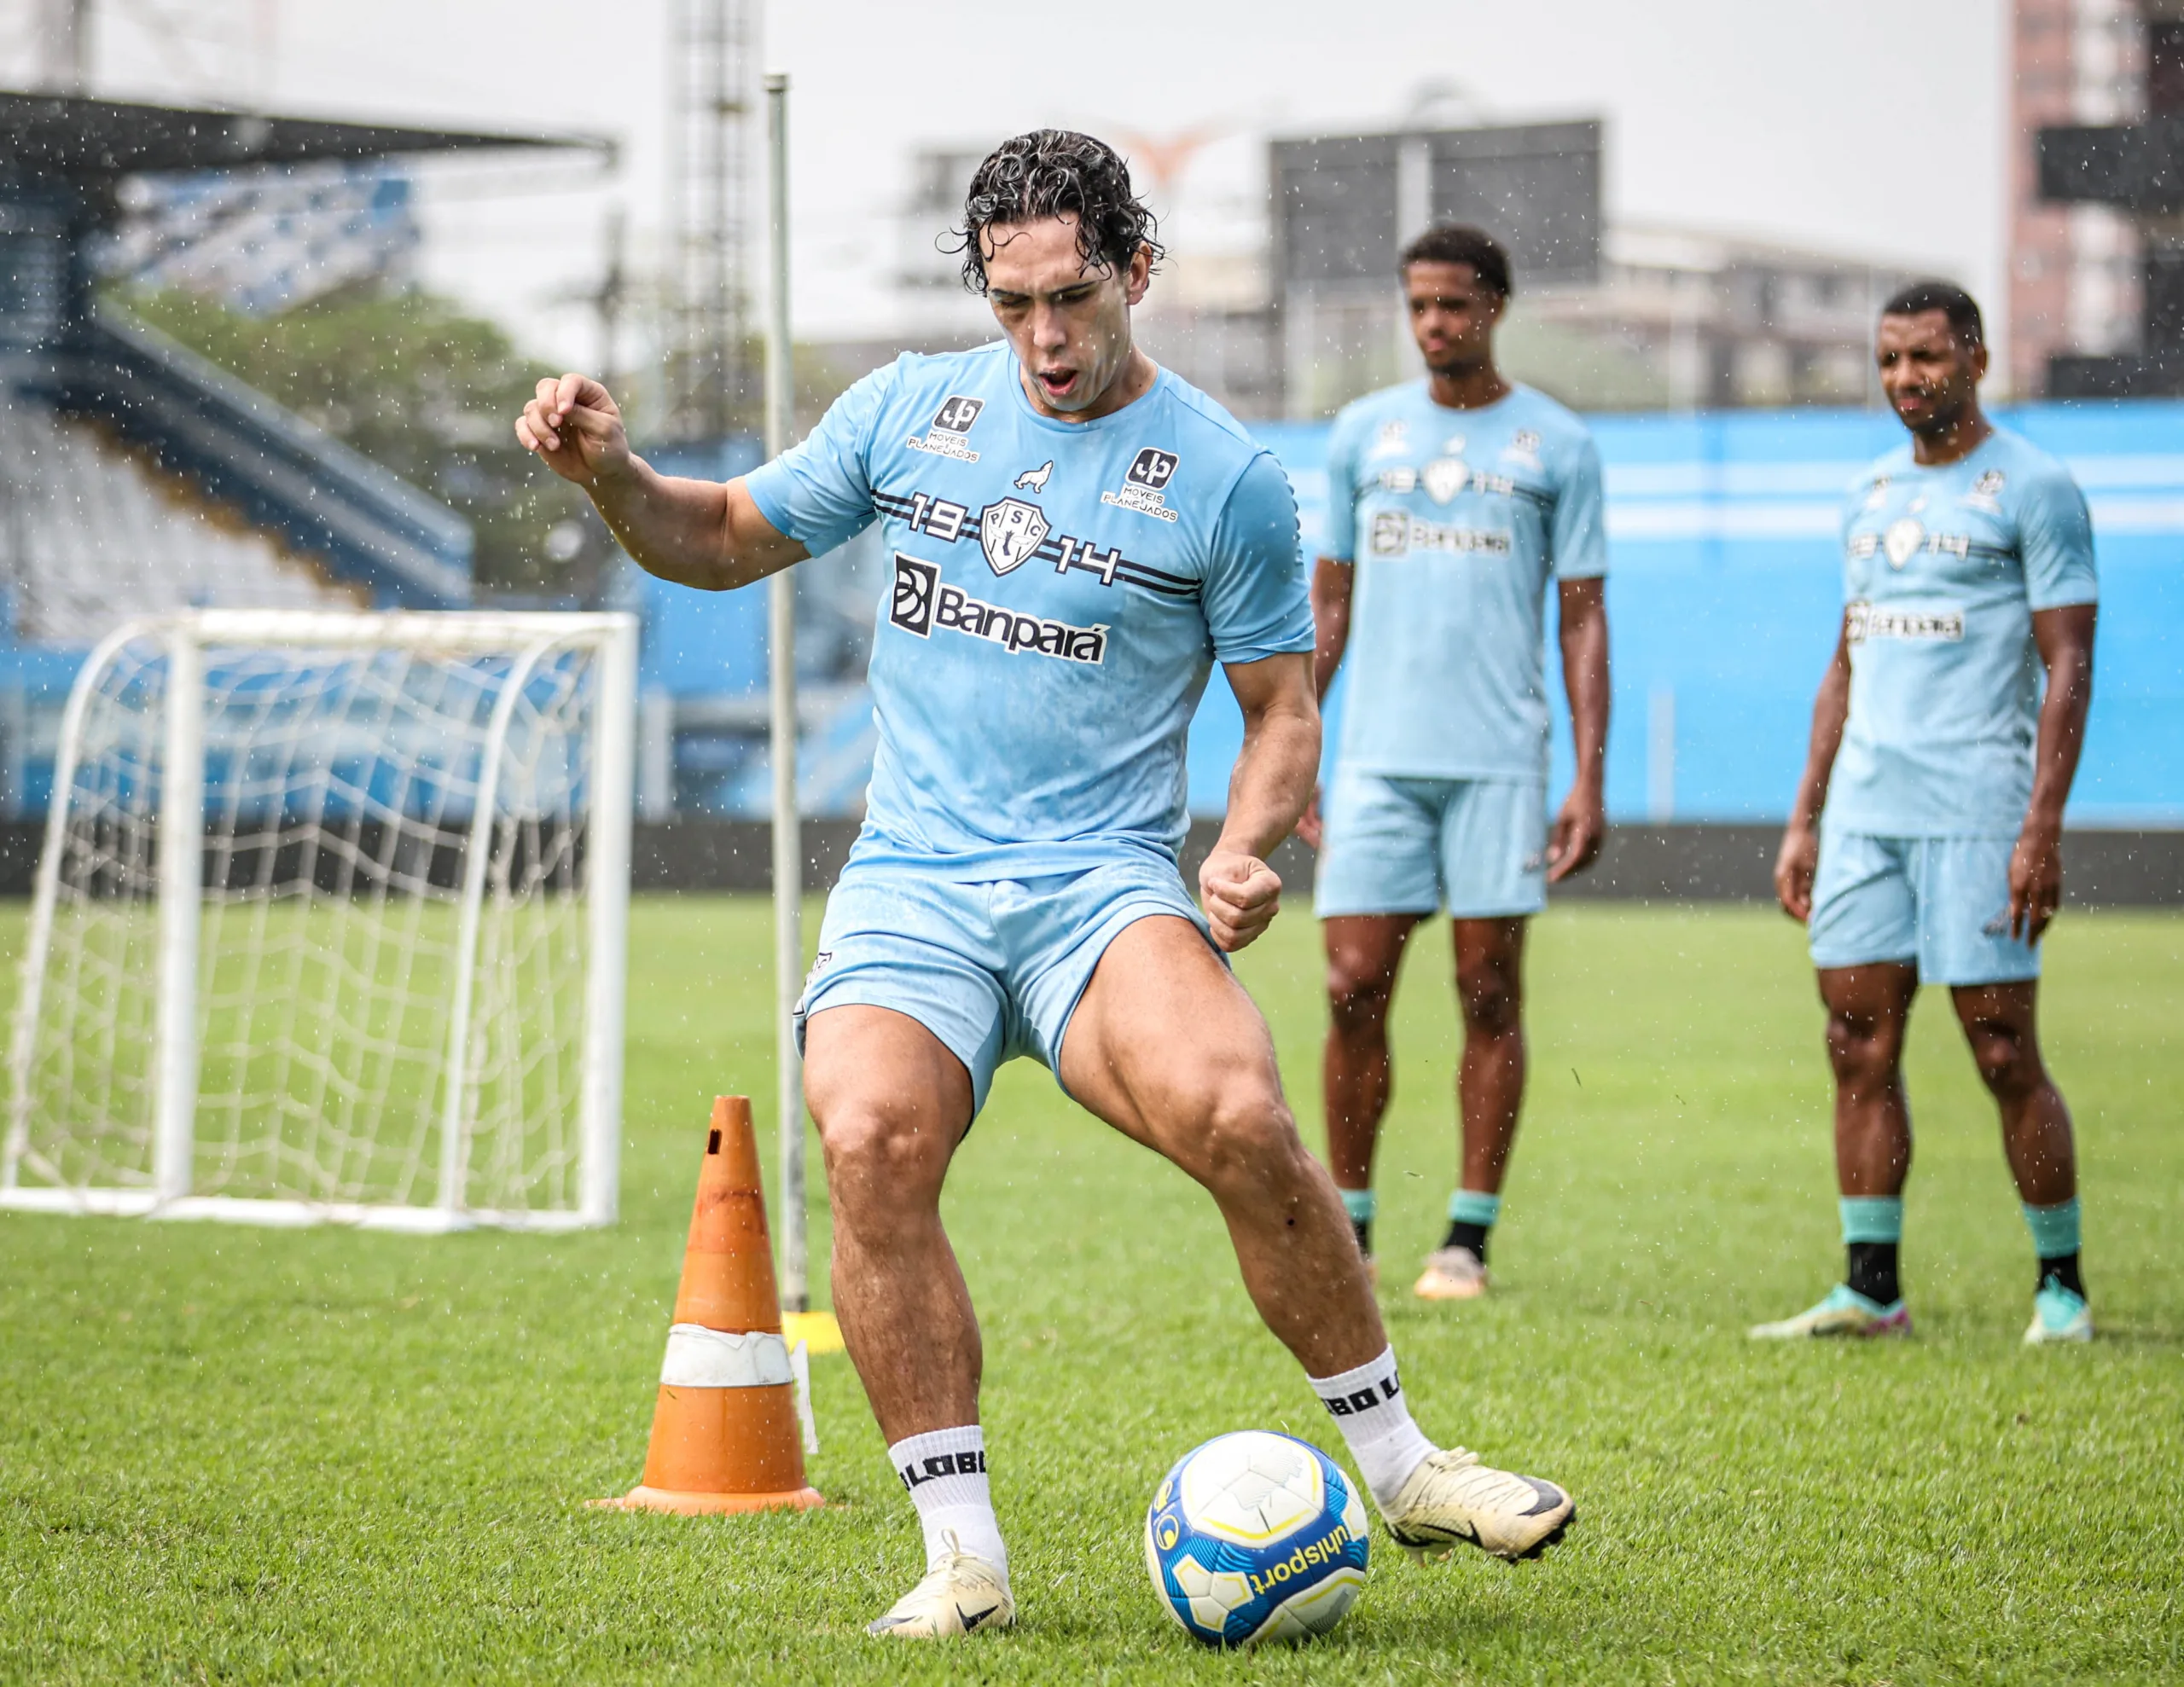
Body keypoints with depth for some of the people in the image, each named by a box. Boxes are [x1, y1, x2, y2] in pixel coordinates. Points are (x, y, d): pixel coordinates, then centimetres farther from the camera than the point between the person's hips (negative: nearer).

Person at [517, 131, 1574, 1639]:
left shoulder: (1225, 479, 2)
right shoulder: (910, 411, 10)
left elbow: (1284, 712, 8)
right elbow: (728, 538, 21)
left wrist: (1246, 850, -12)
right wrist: (609, 472, 1)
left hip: (1104, 879, -2)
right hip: (909, 881, 2)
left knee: (1237, 1117, -30)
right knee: (870, 1142, -28)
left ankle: (1396, 1467, -9)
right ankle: (964, 1556, -19)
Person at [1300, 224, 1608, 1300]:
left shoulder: (1557, 445, 5)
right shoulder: (1363, 433, 11)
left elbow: (1583, 622, 5)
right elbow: (1329, 604, 15)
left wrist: (1590, 784, -3)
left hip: (1500, 762, -2)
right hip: (1378, 758, 2)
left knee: (1490, 996, 0)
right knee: (1354, 989, -2)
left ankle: (1468, 1241, 6)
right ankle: (1348, 1233, 8)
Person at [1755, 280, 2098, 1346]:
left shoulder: (2032, 489, -3)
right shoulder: (1870, 495, 17)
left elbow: (2067, 666, -8)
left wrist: (2043, 828, -15)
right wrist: (1804, 821, 16)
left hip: (1977, 810, -6)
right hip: (1863, 813, 6)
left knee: (2004, 1055, -5)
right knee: (1860, 1048, 2)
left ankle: (2061, 1286, 6)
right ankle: (1871, 1289, 6)